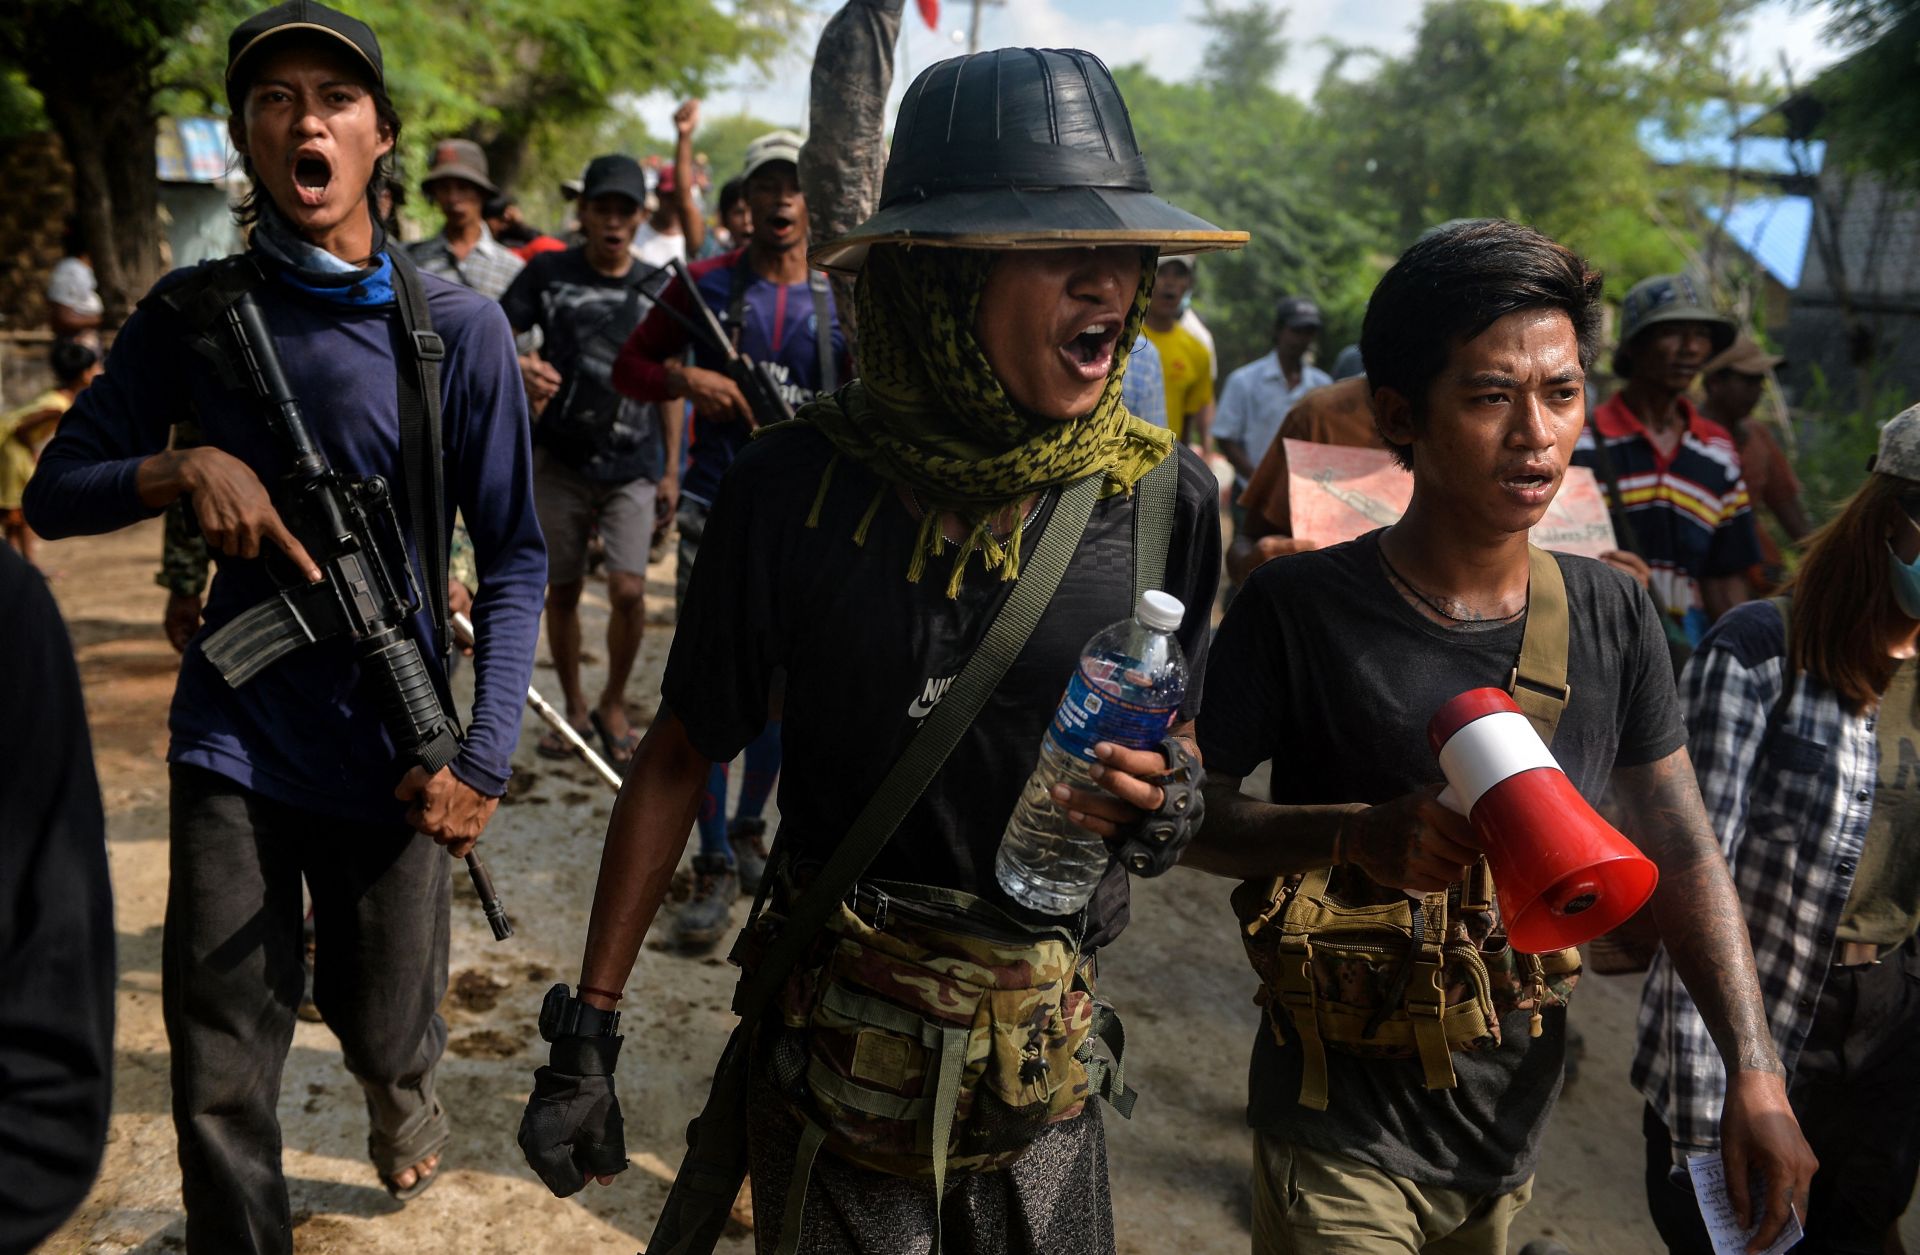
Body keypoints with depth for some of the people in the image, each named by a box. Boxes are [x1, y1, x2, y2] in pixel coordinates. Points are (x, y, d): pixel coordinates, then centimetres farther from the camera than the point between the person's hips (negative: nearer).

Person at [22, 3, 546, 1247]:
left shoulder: (456, 325, -7)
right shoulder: (193, 313, 0)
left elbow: (514, 562, -6)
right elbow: (55, 494, 6)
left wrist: (485, 759, -13)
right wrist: (181, 468, -15)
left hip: (387, 757, -1)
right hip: (232, 739, 2)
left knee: (387, 1033, 17)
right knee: (220, 1084, 5)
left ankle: (405, 1089, 52)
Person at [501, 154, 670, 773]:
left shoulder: (657, 288, 4)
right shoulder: (548, 272, 0)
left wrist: (670, 469, 7)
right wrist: (520, 366, -27)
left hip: (634, 466, 0)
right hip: (561, 461, 0)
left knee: (628, 589, -12)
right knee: (562, 590, 9)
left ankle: (613, 706, 11)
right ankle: (573, 708, 28)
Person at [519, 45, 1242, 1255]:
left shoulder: (1164, 496, -11)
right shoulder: (794, 489, -16)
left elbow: (1187, 739, 3)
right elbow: (680, 757, -6)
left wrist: (1166, 800, -21)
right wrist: (585, 1036, -5)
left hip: (1043, 1056, 2)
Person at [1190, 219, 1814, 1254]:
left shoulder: (1612, 617, -4)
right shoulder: (1297, 612, -18)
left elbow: (1682, 853, 2)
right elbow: (1187, 809, -12)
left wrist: (1755, 1072, -4)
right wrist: (1356, 834, -29)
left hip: (1513, 1125, 5)